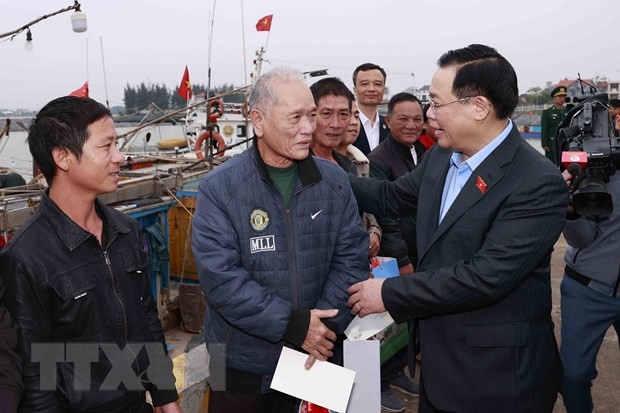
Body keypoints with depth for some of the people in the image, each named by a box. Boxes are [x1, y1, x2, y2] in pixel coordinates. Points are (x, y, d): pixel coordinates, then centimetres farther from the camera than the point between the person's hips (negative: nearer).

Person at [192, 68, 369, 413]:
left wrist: (326, 325, -14)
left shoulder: (334, 181, -2)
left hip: (315, 358, 3)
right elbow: (220, 277, -18)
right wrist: (294, 325, -19)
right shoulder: (220, 189, -13)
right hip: (243, 365, -3)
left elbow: (352, 256, -2)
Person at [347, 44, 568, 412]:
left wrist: (389, 293, -23)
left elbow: (486, 276, -29)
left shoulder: (538, 184, -23)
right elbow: (391, 197, 15)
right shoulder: (441, 155, 1)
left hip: (500, 373, -6)